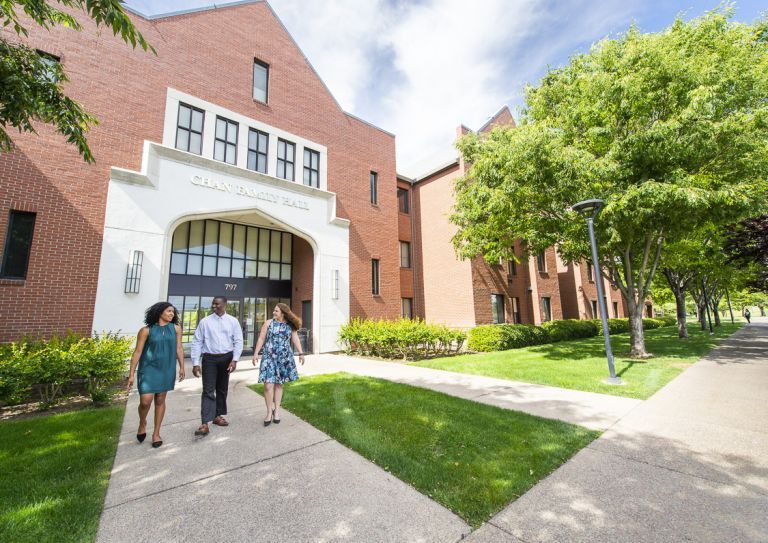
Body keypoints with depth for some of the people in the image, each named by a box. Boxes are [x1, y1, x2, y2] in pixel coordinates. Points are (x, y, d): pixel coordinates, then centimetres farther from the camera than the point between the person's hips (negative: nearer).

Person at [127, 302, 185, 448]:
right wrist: (132, 374, -5)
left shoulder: (175, 328, 1)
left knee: (160, 401, 10)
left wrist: (181, 367, 0)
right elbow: (137, 352, -4)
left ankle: (156, 433, 25)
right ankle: (142, 423, 27)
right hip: (149, 369, -2)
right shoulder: (146, 330, -6)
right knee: (145, 401, -7)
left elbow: (179, 349, 3)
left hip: (167, 370, 2)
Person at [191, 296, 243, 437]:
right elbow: (197, 342, -2)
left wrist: (234, 360, -12)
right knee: (208, 390, -5)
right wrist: (195, 363, -7)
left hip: (226, 358, 2)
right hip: (209, 358, -2)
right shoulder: (205, 321, -2)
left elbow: (238, 341, -2)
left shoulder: (233, 321, 0)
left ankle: (217, 416, 31)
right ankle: (205, 424, -1)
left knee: (222, 389, 14)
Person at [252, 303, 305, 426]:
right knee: (268, 385, -5)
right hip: (269, 357, -1)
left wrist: (301, 353, -9)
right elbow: (261, 339, 2)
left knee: (279, 384, 10)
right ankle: (269, 411, 11)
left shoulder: (290, 326, 1)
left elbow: (295, 339, 0)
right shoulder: (268, 323, 0)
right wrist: (256, 353, -3)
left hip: (284, 358, 1)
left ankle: (276, 410, 23)